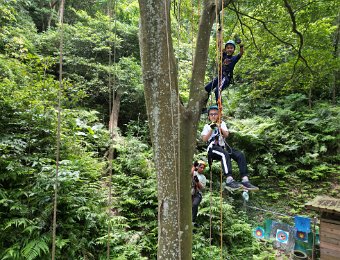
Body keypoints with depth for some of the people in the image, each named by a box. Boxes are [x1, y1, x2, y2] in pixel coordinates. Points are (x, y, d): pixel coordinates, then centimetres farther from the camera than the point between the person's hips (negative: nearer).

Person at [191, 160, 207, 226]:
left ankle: (193, 221, -20)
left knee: (195, 205, -27)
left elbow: (202, 188, 3)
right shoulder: (194, 173, 9)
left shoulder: (203, 177, 12)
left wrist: (197, 181, -13)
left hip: (198, 194, 0)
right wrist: (193, 166, -23)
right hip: (190, 193, 1)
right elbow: (190, 174, -17)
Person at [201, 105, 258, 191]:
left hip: (223, 147, 4)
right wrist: (211, 129, -8)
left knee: (240, 155, -22)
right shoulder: (207, 126, 16)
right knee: (225, 154, -38)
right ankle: (229, 180, -51)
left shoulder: (222, 123, 23)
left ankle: (245, 180, -29)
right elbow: (204, 139, 1)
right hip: (212, 148, -4)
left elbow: (226, 135, 5)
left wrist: (220, 128, -11)